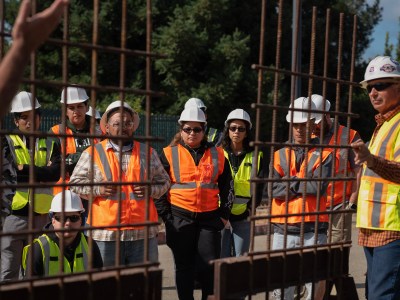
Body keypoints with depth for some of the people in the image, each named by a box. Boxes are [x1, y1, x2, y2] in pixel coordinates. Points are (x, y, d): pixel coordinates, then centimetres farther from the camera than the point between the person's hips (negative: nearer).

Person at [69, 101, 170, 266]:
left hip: (143, 233, 2)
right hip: (106, 234, -2)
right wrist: (97, 190, -10)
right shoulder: (92, 153, 6)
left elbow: (164, 181, 17)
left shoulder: (148, 152, 12)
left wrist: (151, 190, -3)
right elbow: (75, 184, 7)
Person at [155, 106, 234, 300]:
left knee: (209, 267, 3)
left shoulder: (217, 155, 6)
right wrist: (166, 217, -5)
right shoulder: (169, 154, -1)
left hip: (209, 218, 1)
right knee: (184, 266, 9)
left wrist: (224, 214, 8)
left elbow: (227, 187, 13)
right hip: (180, 219, -1)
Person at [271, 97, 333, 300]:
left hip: (313, 231, -2)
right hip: (284, 231, 2)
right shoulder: (280, 155, 10)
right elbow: (273, 190, -3)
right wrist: (303, 184, -7)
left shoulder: (324, 155, 3)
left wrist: (289, 182, -5)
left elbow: (318, 186, -13)